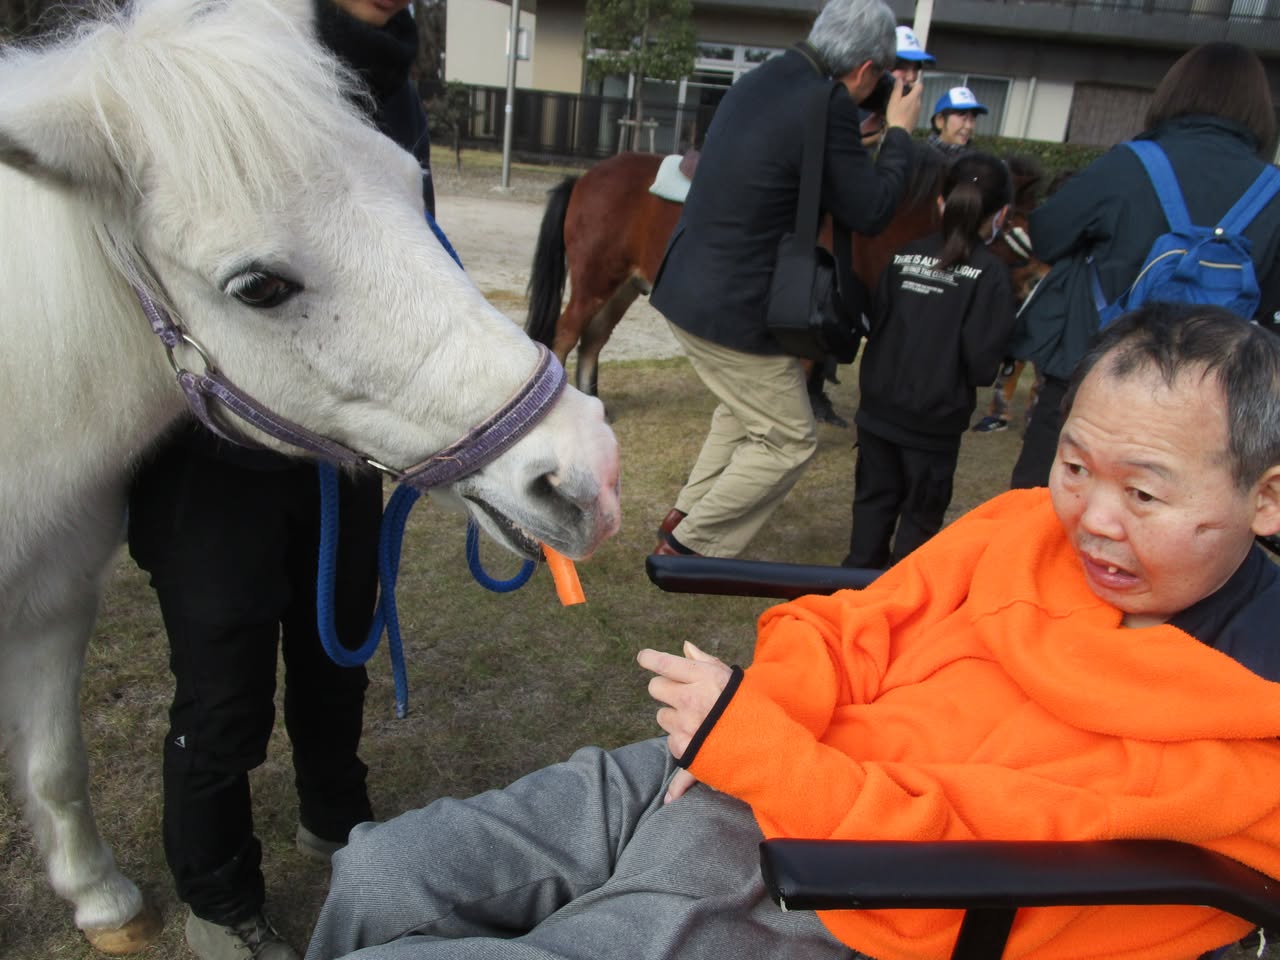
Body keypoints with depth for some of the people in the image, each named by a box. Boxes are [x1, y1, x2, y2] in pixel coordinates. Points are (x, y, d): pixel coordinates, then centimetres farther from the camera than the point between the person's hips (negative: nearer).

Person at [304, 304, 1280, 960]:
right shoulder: (1024, 524, 3)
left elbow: (953, 854, -21)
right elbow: (850, 626, 8)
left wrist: (741, 736, -22)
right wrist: (770, 702, -14)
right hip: (706, 775, 6)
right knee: (377, 873, 3)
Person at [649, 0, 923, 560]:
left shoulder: (765, 79, 6)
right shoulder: (828, 108, -19)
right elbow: (870, 212, -10)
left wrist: (864, 132, 19)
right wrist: (899, 132, 4)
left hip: (687, 286, 9)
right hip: (734, 310, -9)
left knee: (744, 407, 29)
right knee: (789, 440, 9)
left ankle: (686, 516, 35)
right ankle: (687, 546, 15)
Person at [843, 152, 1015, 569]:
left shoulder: (904, 256, 1)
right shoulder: (990, 272, -12)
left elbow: (875, 322, 5)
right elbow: (982, 361, -16)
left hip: (879, 406, 4)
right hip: (935, 418, -4)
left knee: (874, 497, 18)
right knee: (922, 512, 12)